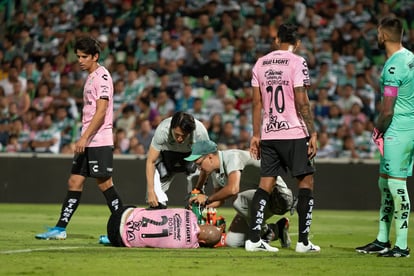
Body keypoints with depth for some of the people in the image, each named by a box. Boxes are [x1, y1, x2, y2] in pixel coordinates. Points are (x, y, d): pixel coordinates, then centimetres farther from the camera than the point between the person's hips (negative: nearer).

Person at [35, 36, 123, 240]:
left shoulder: (102, 76, -11)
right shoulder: (90, 77, 17)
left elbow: (101, 112, -19)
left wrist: (85, 137, -22)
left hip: (99, 141, -9)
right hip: (87, 142, 9)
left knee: (104, 183, -7)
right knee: (74, 182, 7)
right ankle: (60, 229, 8)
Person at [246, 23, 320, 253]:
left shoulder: (260, 64, 9)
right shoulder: (297, 62, -7)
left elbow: (257, 102, 10)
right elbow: (302, 102, -11)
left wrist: (256, 135, 14)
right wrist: (312, 134, -8)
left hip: (268, 134, 5)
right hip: (294, 133, -5)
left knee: (265, 184, 7)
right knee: (306, 182, 4)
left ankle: (254, 239, -1)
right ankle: (303, 241, 0)